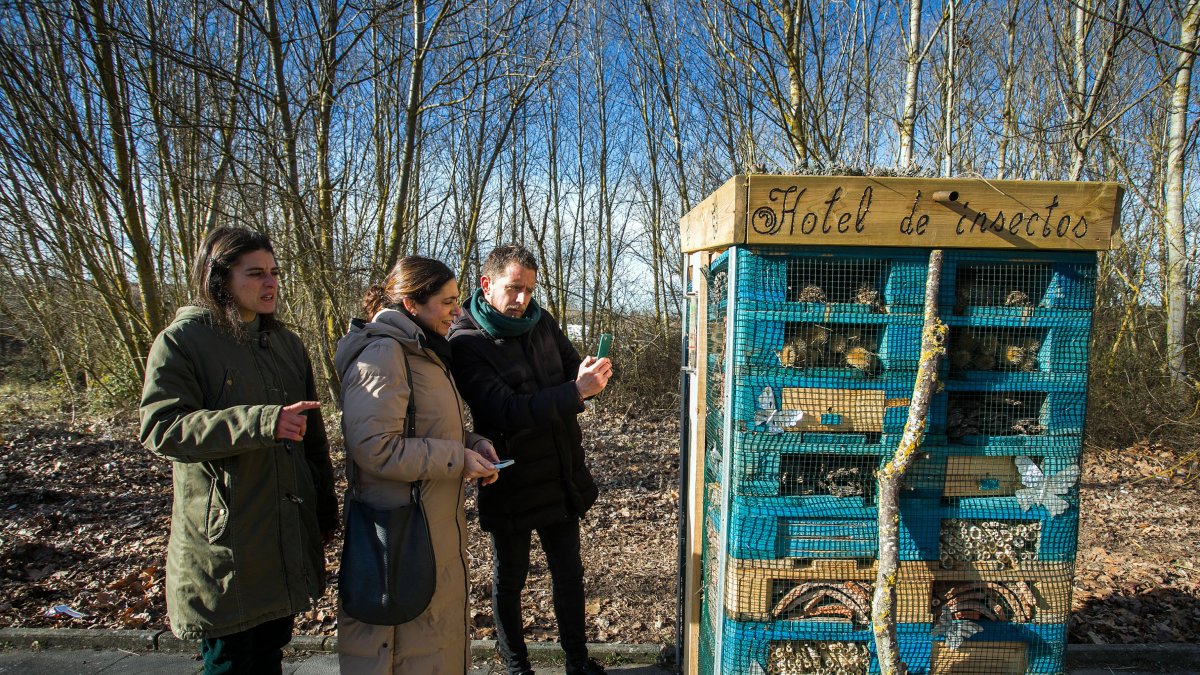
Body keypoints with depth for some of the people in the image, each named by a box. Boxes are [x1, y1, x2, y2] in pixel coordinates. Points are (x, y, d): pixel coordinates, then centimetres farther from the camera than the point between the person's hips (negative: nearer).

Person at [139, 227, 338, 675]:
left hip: (288, 541, 6)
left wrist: (326, 512, 16)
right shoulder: (182, 341, -7)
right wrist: (261, 422, -32)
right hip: (224, 542, -5)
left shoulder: (286, 343, 11)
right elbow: (159, 427, -20)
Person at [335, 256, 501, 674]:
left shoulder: (424, 352, 11)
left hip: (439, 526, 9)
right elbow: (376, 448, -26)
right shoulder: (382, 354, -19)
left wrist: (472, 444, 1)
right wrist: (458, 460, -19)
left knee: (441, 631, 21)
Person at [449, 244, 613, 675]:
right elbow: (506, 412, -27)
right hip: (511, 485, -5)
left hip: (562, 476, 5)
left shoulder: (541, 322, 1)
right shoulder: (466, 343, -18)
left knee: (568, 571, 18)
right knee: (510, 578, 16)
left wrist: (589, 375, -14)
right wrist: (575, 391, -36)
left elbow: (570, 366, 11)